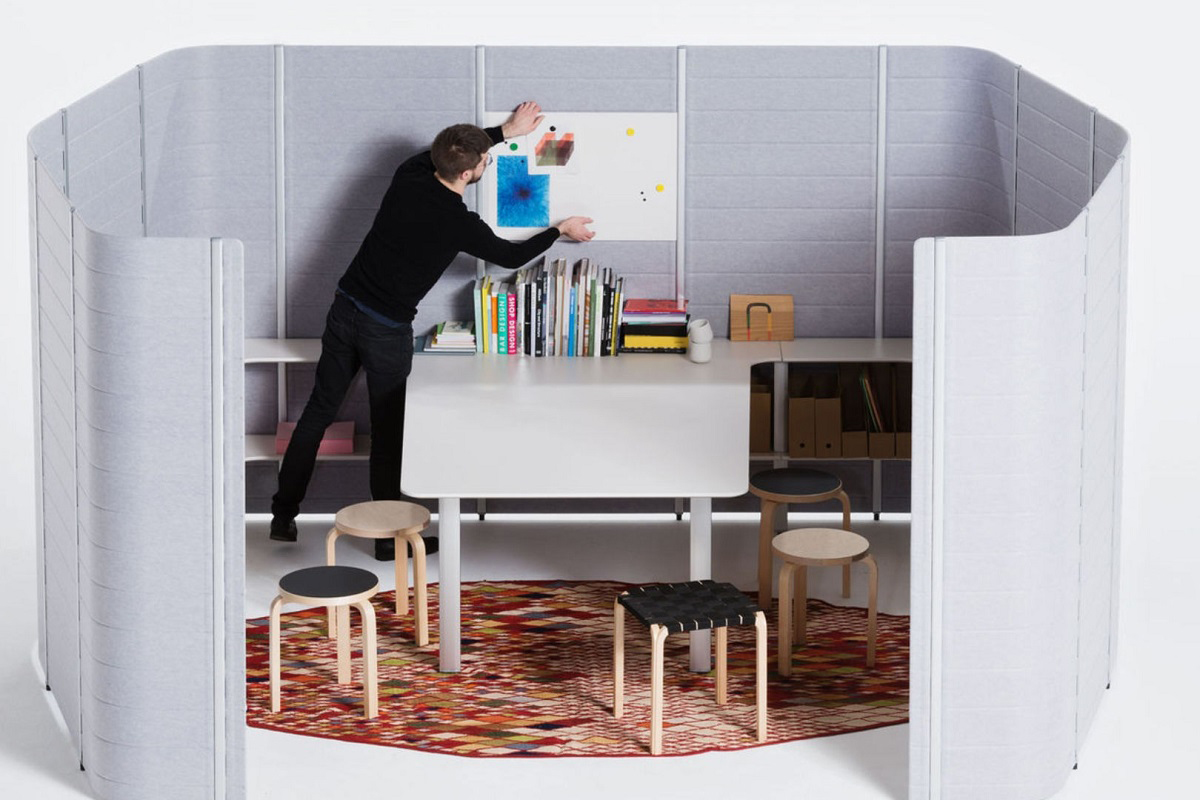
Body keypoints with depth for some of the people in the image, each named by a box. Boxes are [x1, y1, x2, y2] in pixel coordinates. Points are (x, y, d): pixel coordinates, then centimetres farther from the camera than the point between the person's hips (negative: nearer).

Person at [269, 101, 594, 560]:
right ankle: (389, 538, 14)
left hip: (345, 309, 6)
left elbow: (445, 150, 21)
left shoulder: (408, 176, -2)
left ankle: (283, 516, 21)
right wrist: (561, 231, 17)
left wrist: (506, 131, 27)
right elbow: (510, 256, 2)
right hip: (386, 330, -6)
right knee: (388, 431, 5)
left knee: (318, 411, 14)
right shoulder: (459, 224, -17)